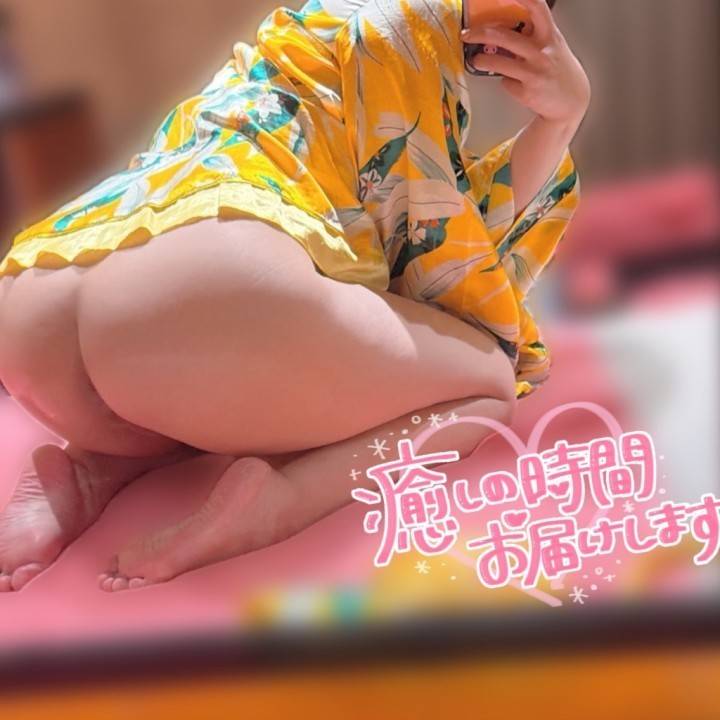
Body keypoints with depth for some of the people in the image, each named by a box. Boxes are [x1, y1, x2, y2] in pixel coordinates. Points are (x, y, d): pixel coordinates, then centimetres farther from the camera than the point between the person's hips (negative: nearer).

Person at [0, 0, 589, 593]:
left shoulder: (297, 50, 37)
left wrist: (560, 117, 27)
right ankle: (272, 499, -11)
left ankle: (97, 470, 9)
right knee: (489, 386, 16)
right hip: (203, 292, -8)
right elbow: (437, 250, 13)